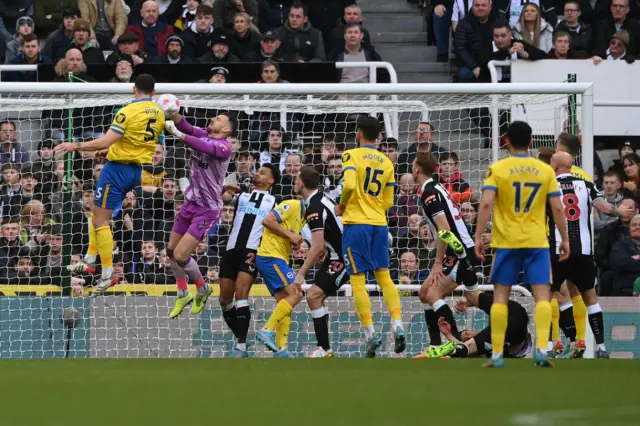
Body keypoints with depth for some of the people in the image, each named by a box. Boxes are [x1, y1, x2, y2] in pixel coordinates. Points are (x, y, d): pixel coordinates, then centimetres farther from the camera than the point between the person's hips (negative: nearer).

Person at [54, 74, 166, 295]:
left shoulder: (129, 111, -17)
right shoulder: (158, 114, 5)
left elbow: (105, 141, -22)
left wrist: (75, 146, -16)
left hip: (119, 168, -8)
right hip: (139, 168, 8)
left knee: (100, 220, -1)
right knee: (97, 213, 21)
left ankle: (107, 273, -4)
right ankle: (90, 260, 24)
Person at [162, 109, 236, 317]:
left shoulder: (224, 147, -17)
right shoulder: (203, 135, 4)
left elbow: (204, 148, -37)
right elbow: (186, 127, -14)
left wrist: (177, 133, -43)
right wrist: (173, 113, -33)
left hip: (208, 209, -8)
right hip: (191, 202, 8)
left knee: (180, 256, -11)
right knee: (171, 250, 14)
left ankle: (202, 289, 15)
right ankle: (183, 294, 32)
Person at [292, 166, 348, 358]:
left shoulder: (314, 208, -21)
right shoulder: (322, 199, 10)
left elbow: (317, 247, -25)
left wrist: (301, 273, -22)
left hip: (342, 259, -10)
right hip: (336, 255, 10)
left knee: (313, 296, -17)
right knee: (317, 297, 12)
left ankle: (324, 348, -16)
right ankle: (323, 348, 14)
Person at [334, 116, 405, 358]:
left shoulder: (352, 156, -5)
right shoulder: (387, 162, 12)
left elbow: (349, 185, -20)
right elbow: (388, 202, 12)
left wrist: (342, 206, -2)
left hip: (356, 222, -5)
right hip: (380, 223, 5)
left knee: (357, 280, 0)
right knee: (384, 276, 9)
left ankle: (371, 334, -5)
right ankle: (397, 326, -6)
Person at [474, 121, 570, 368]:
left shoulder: (497, 169, -2)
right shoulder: (545, 170, 3)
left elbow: (486, 204, -12)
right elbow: (557, 208, 2)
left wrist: (478, 237, -8)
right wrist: (564, 238, 11)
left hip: (506, 242, -1)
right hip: (537, 242, 1)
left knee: (500, 295, 7)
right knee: (542, 295, 0)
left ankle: (497, 354, 6)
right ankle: (541, 350, -14)